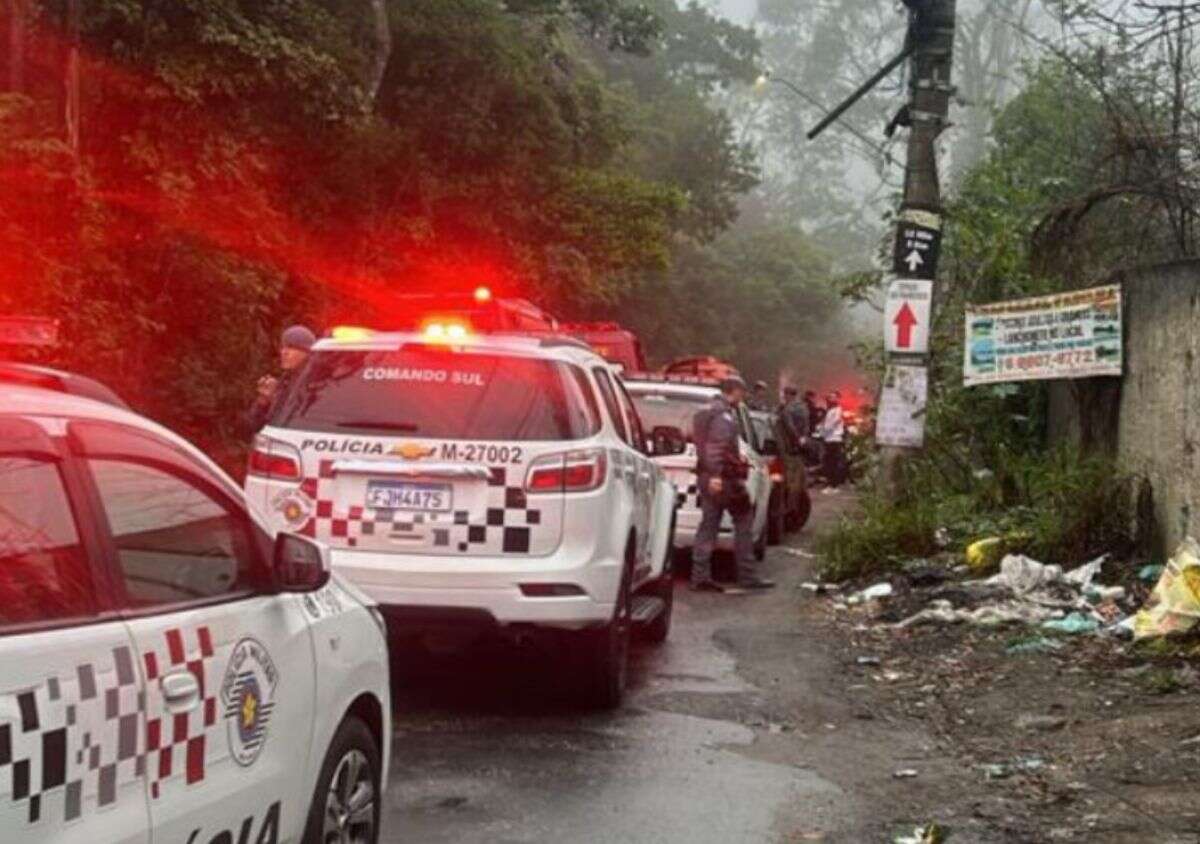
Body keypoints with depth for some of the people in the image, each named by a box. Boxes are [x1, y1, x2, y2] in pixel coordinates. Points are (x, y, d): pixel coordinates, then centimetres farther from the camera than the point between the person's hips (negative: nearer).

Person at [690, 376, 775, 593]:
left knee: (708, 525, 7)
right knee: (744, 523, 0)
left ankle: (700, 577, 4)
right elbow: (717, 445, -24)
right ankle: (747, 577, 1)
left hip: (709, 477, 9)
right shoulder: (725, 414, -13)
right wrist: (716, 474, -29)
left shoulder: (707, 412, 18)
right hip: (724, 478, -9)